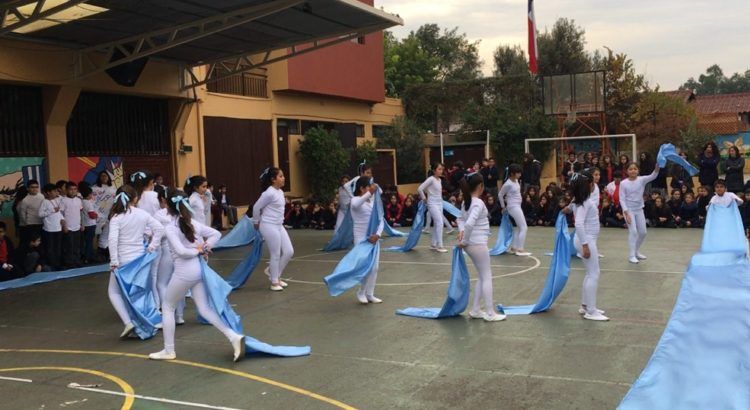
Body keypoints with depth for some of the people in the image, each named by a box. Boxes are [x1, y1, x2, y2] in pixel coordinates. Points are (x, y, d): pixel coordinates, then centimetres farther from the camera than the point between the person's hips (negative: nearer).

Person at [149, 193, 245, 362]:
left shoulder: (170, 228, -11)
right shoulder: (194, 223, 8)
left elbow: (181, 251, -22)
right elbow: (216, 234, 11)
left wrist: (197, 251, -5)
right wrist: (203, 249, 5)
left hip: (184, 273, -6)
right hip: (198, 270, 6)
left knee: (167, 307, 13)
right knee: (205, 309, 8)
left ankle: (169, 351, 19)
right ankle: (234, 336, -9)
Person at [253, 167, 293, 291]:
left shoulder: (280, 192, 8)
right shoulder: (269, 193, -18)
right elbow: (256, 207, -13)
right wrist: (256, 222, 0)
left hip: (279, 226, 8)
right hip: (269, 227, -8)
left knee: (289, 252, 7)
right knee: (276, 255, 0)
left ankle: (272, 271, 25)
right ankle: (274, 282, 14)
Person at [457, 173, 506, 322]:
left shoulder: (466, 202, 9)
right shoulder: (478, 203, -18)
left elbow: (461, 219, 19)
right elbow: (469, 223, -30)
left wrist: (462, 231, 0)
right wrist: (464, 241, -18)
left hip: (471, 244, 9)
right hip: (478, 244, -9)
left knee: (482, 277, 18)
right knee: (487, 277, 2)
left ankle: (475, 310, 22)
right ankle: (490, 313, 8)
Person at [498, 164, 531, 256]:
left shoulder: (516, 181, 6)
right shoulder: (508, 184, -19)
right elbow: (500, 195, -9)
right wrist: (503, 207, 1)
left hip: (517, 206, 9)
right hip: (513, 207, -9)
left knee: (519, 227, 15)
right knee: (524, 227, -8)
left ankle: (514, 247, 21)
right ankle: (520, 249, -4)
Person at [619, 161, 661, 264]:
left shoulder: (641, 180, -5)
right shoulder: (623, 183, -10)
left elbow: (653, 176, -24)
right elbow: (622, 199, -10)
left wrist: (657, 167, -44)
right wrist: (626, 213, -18)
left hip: (639, 209, 4)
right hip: (629, 210, -4)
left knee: (643, 233, 9)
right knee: (633, 231, -13)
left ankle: (636, 251, 29)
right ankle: (631, 255, -6)